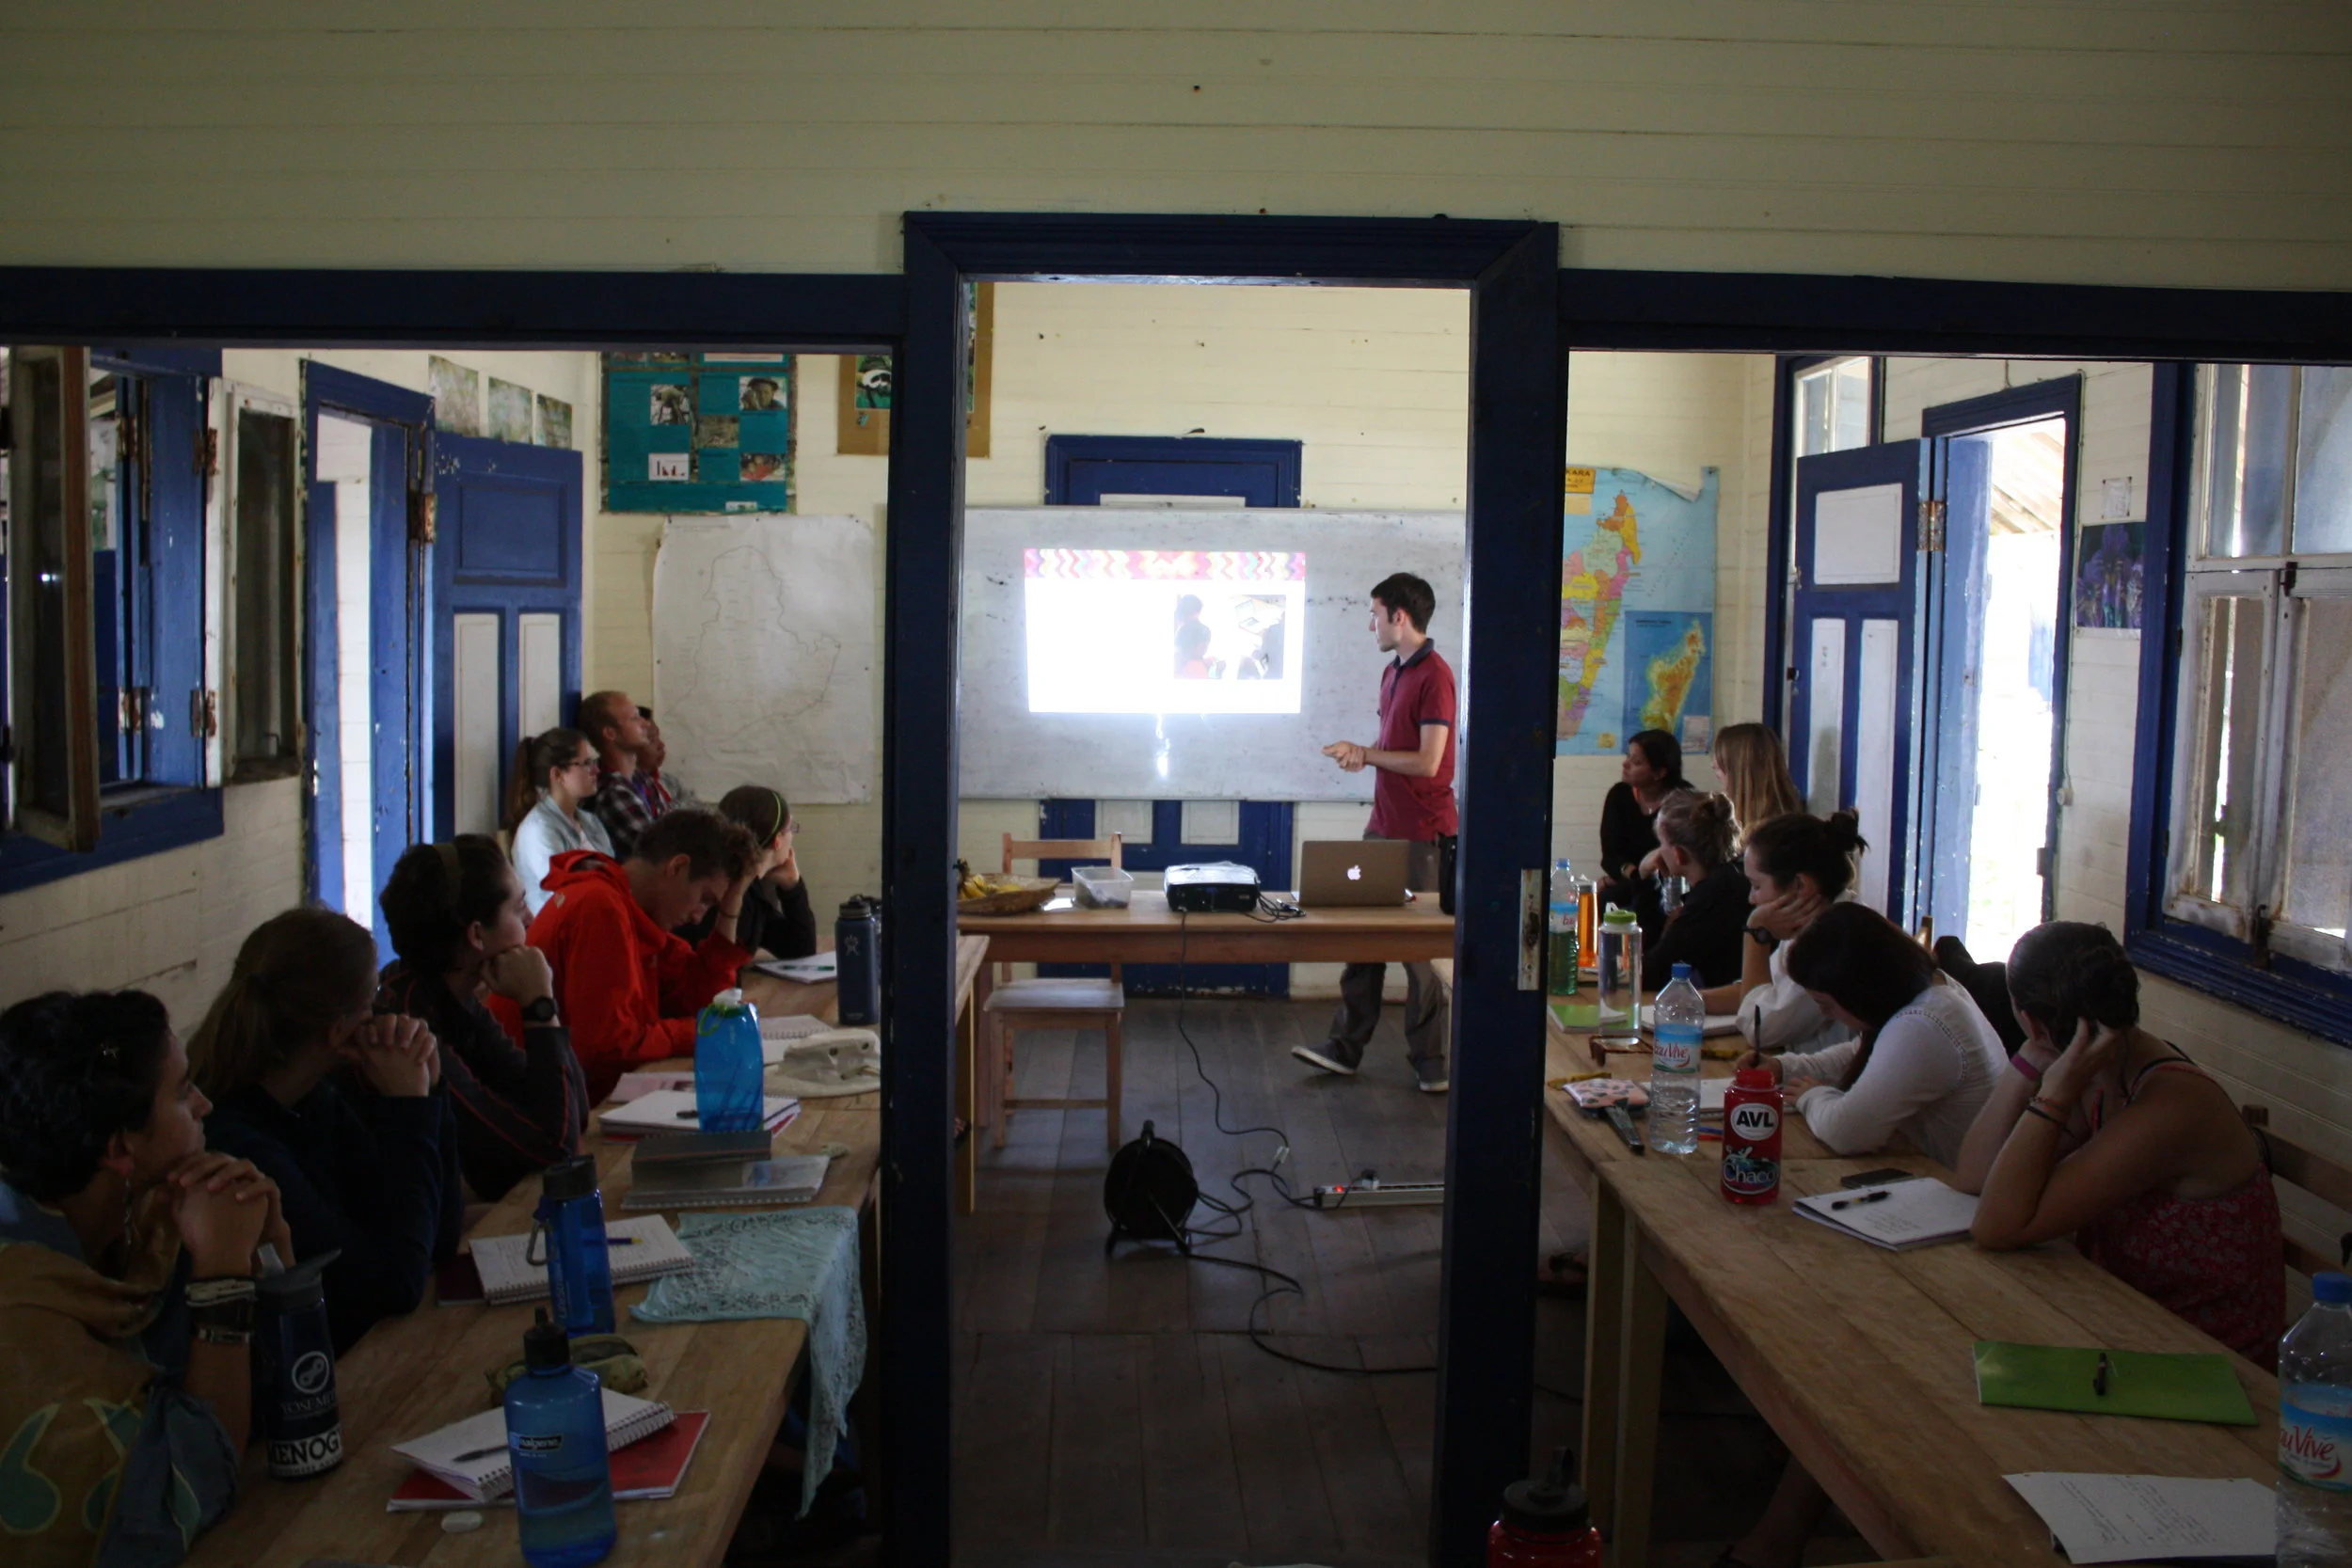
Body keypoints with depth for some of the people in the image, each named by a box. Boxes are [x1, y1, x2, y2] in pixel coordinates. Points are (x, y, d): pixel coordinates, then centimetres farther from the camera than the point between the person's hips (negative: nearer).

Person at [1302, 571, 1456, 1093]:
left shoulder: (1434, 676, -16)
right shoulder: (1393, 672, 13)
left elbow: (1427, 761, -21)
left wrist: (1366, 753, -12)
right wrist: (1363, 757, 1)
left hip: (1421, 834, -9)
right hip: (1383, 825, 9)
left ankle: (1430, 1062, 12)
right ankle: (1346, 1046, 20)